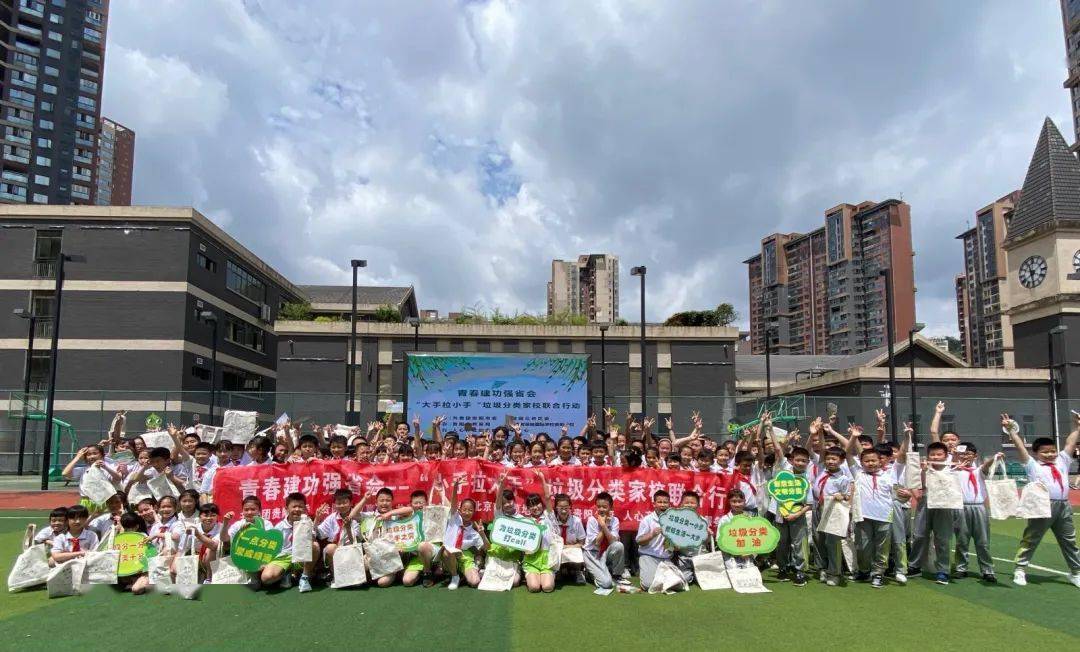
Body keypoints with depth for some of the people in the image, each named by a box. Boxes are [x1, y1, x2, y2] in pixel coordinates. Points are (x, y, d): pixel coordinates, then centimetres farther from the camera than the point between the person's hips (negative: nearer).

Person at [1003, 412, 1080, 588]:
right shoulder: (1032, 465, 2)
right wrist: (1011, 430, -5)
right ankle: (1020, 570, 6)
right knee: (1030, 539, 0)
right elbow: (1020, 446, -2)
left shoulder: (1061, 461, 16)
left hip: (1063, 506, 5)